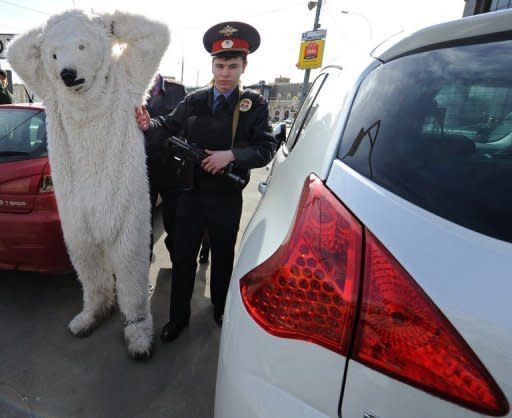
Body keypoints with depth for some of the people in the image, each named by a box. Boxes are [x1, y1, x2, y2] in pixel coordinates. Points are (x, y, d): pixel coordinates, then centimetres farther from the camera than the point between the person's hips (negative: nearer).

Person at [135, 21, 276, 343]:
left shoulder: (255, 105, -3)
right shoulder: (194, 101, 4)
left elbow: (267, 148, -11)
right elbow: (169, 127, 4)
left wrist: (232, 155, -25)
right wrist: (148, 125, -18)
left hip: (227, 198, -1)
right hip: (191, 194, 2)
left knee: (223, 256, 17)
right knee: (183, 257, 9)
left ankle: (221, 310, 42)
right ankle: (179, 317, 29)